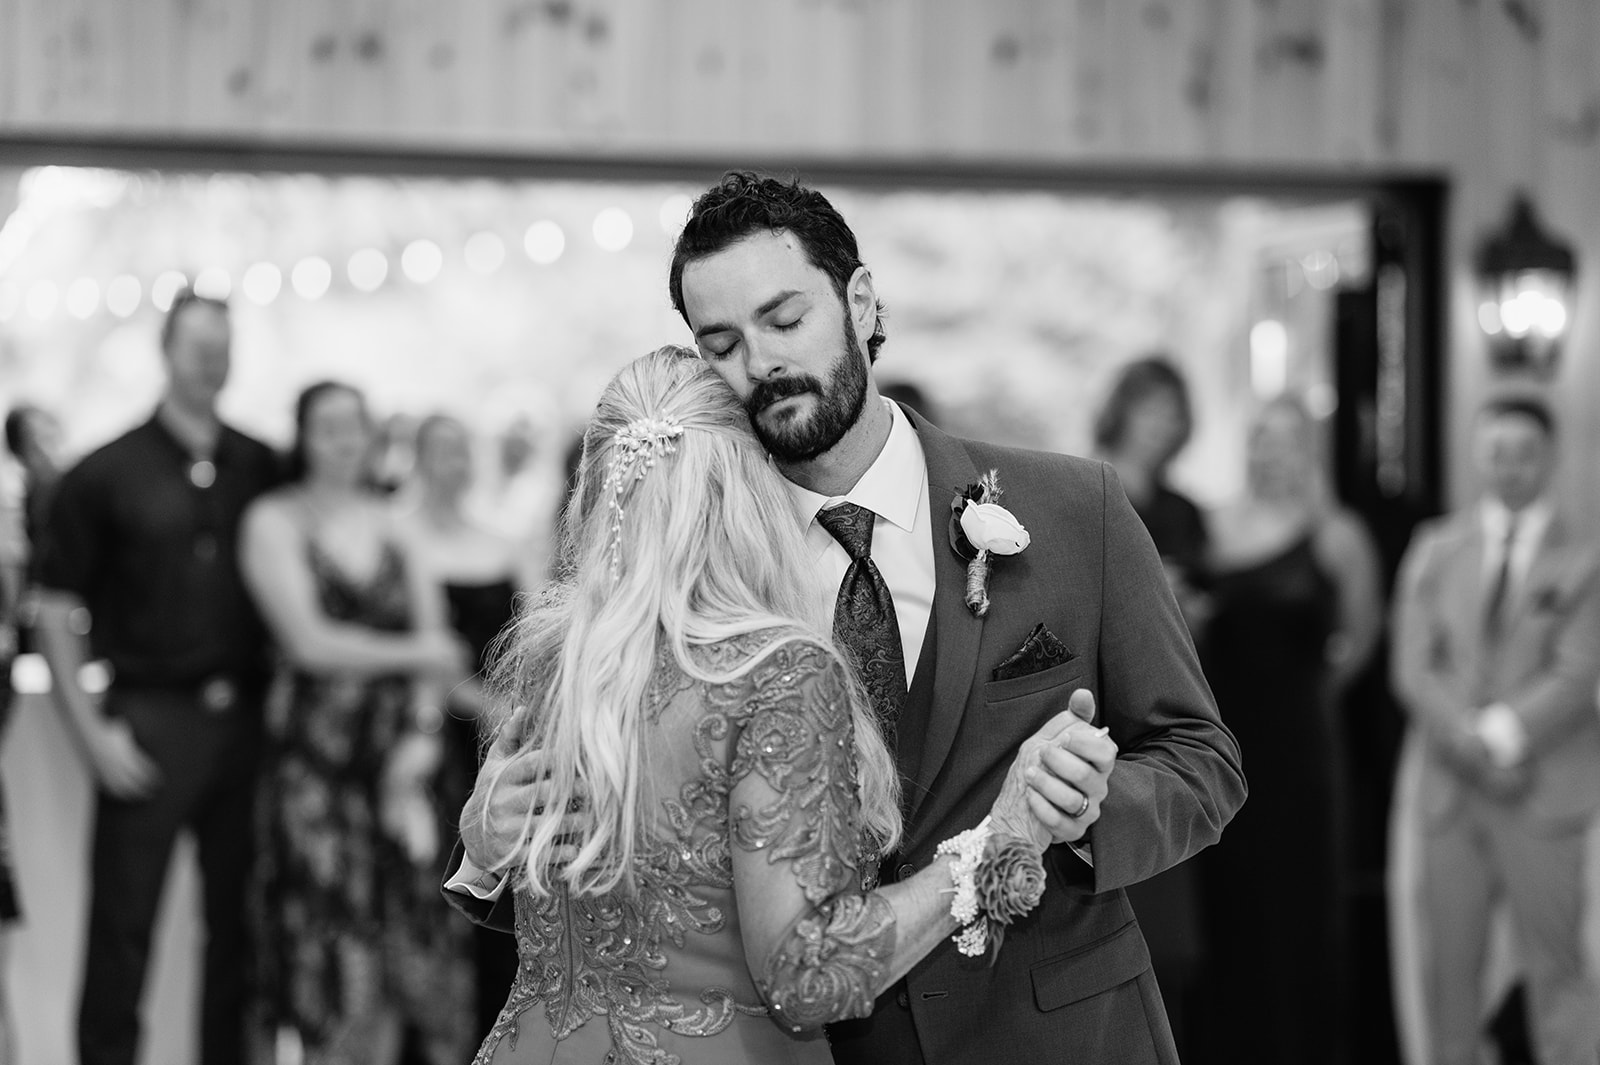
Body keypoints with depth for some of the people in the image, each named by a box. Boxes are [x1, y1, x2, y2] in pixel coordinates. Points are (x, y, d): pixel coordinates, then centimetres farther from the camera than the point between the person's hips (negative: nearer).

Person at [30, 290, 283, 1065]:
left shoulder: (262, 469, 8)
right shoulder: (105, 476, -1)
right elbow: (56, 612, 0)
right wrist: (91, 732, -7)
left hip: (246, 718, 3)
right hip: (151, 719, -3)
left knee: (239, 921, 8)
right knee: (123, 927, -1)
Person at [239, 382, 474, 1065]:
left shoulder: (393, 520, 10)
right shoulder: (275, 521, -2)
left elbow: (435, 636, 6)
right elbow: (309, 642, -11)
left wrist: (421, 738, -7)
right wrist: (415, 656, -6)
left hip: (402, 752, 4)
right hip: (320, 754, -4)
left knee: (407, 946, 2)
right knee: (334, 952, -2)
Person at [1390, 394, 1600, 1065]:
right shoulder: (1437, 550, 10)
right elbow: (1414, 670, 3)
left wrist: (1499, 735, -18)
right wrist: (1471, 746, -12)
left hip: (1543, 790, -3)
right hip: (1449, 786, 3)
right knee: (1449, 959, 6)